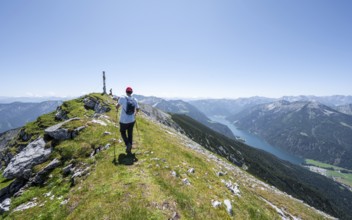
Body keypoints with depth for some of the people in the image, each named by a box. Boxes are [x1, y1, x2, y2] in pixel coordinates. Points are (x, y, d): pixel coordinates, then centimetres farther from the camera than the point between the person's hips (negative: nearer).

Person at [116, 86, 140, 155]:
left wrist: (117, 110, 11)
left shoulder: (122, 98, -14)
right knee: (130, 134, 15)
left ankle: (128, 144, -2)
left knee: (123, 132, 19)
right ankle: (129, 150, 20)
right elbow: (138, 109, 7)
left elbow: (117, 106, -12)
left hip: (124, 120, -3)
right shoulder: (135, 100, -2)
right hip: (132, 120, 3)